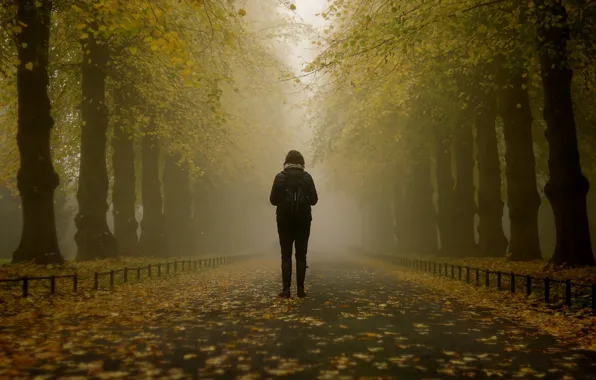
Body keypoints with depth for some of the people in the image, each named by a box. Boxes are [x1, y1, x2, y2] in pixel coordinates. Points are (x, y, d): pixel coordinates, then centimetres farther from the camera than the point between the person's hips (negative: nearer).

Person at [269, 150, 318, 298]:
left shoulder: (280, 177, -4)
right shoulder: (307, 177, 0)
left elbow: (273, 200, -4)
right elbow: (314, 200, -1)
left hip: (285, 220, -1)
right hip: (303, 220, 1)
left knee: (286, 256, 3)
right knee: (301, 255, 5)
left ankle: (286, 289, -1)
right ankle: (300, 289, 3)